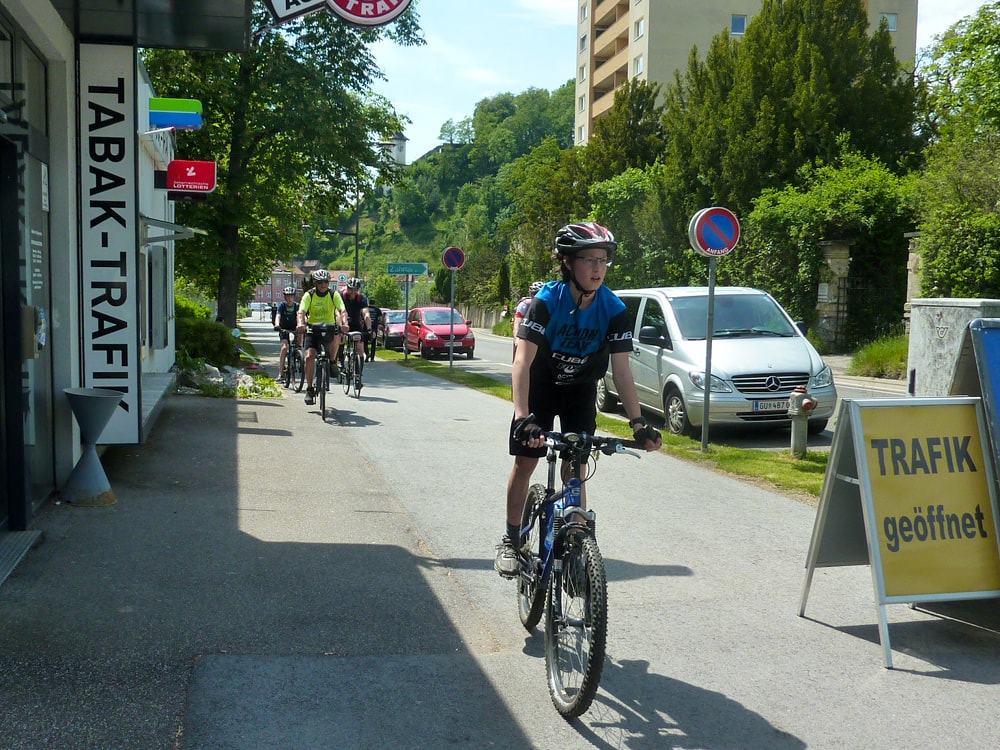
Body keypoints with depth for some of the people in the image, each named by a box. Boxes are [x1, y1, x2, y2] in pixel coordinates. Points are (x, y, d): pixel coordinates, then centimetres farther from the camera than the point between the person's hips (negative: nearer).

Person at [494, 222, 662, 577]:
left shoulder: (614, 309, -21)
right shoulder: (547, 300, -28)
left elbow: (621, 371, -19)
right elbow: (523, 361, -35)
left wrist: (637, 422, -28)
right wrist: (522, 417, -47)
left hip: (581, 391, 2)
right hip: (540, 387, -2)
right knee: (525, 462, -1)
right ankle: (510, 541, 15)